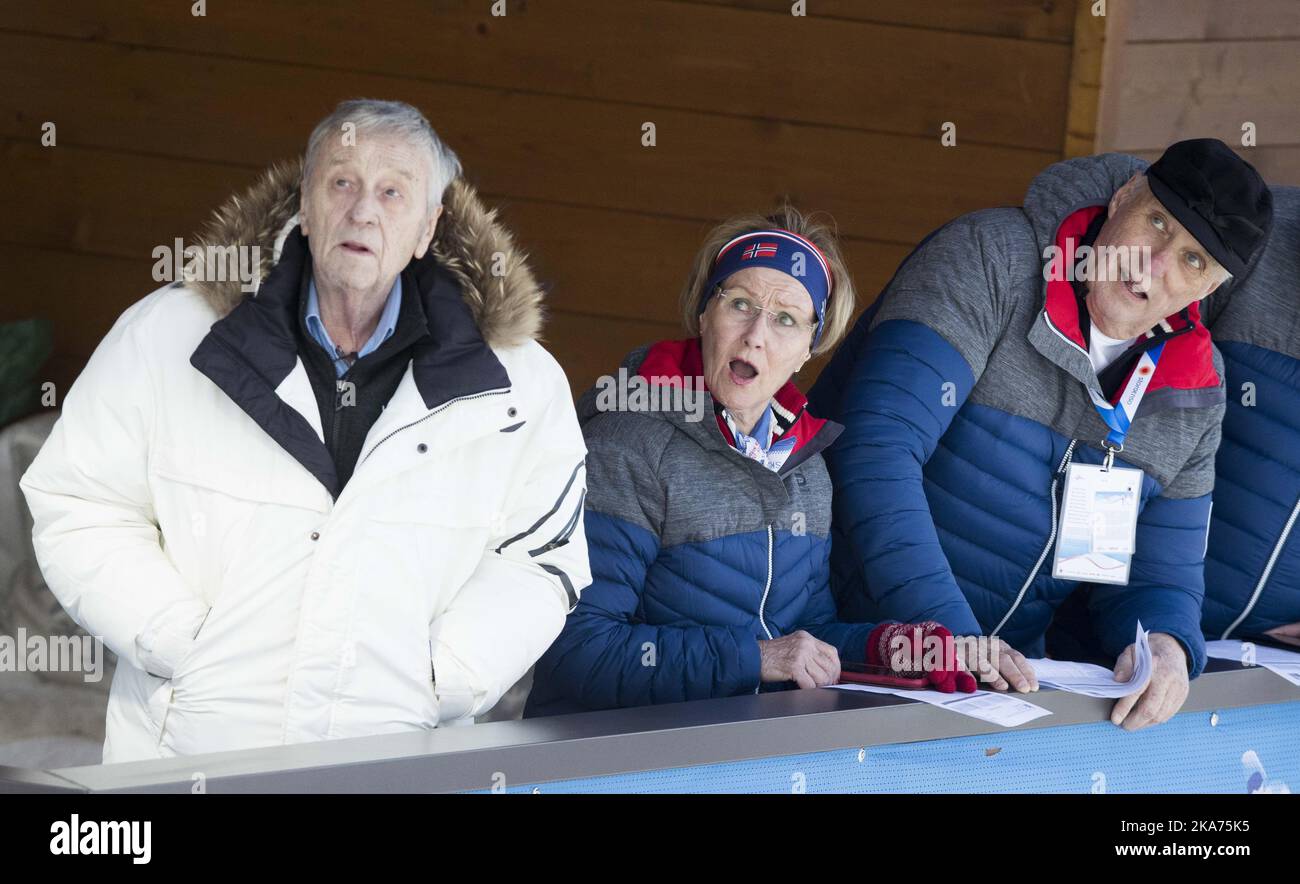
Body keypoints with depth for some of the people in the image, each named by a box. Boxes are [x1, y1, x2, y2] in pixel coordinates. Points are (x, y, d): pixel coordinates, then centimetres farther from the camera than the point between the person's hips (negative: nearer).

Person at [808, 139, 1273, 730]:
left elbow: (1160, 577, 11)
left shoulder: (1197, 392, 5)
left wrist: (1166, 646, -15)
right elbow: (877, 449, -24)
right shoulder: (992, 259, -13)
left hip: (1001, 675, 6)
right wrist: (946, 633, -32)